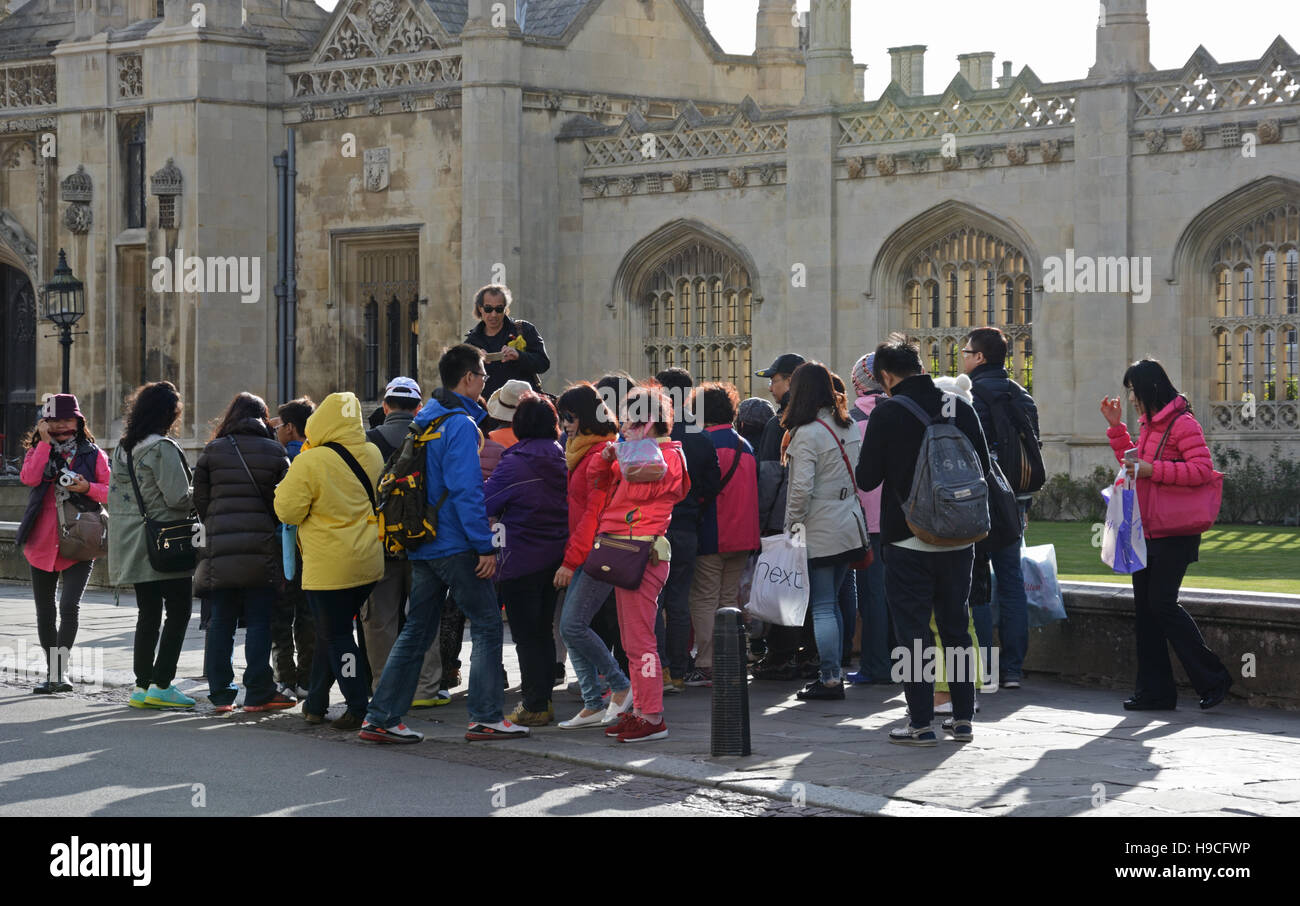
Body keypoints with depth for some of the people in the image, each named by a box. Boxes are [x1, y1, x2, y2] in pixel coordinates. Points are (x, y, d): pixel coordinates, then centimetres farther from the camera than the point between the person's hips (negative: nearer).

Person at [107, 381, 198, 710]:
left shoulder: (123, 448, 10)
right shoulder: (164, 449, -15)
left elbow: (115, 495, 15)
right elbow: (178, 498, -17)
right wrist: (199, 492, 1)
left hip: (133, 545, 8)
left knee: (148, 613, 12)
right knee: (179, 610, -1)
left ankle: (142, 686, 10)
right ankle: (161, 684, -6)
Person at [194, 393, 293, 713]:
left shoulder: (212, 451, 5)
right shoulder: (275, 452, 2)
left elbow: (200, 500, 5)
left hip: (220, 548, 1)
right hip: (261, 550, -1)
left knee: (221, 622, 8)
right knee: (259, 621, 2)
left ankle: (220, 693, 10)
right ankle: (258, 693, 1)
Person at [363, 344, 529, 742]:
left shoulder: (423, 419, 14)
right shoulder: (460, 424, -13)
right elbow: (466, 490, -20)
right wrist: (485, 546, -18)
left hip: (422, 545, 9)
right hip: (456, 546, -9)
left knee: (416, 630, 11)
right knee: (487, 625, 1)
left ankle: (381, 718, 8)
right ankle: (486, 717, 1)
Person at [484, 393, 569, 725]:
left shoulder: (514, 464, -15)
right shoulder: (562, 459, 2)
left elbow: (484, 505, -10)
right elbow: (571, 502, 12)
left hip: (521, 561, -6)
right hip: (556, 558, 6)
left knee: (526, 636, 0)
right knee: (543, 631, 16)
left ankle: (534, 707, 2)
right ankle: (543, 700, 21)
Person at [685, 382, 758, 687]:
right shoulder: (745, 446, 11)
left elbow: (689, 490, -11)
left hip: (710, 536, -7)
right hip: (742, 536, 7)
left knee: (705, 600, -3)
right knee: (729, 600, 12)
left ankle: (707, 666, -6)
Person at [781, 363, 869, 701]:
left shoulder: (806, 434, -16)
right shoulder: (847, 427, 7)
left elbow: (802, 488, -21)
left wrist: (792, 526, -10)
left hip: (818, 533, -8)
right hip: (849, 527, 8)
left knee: (822, 607, -3)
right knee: (832, 603, 15)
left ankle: (830, 679, -2)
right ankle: (834, 671, 19)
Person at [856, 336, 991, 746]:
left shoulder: (887, 413, -11)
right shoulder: (959, 408, 1)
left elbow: (867, 478, -9)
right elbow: (983, 466, 7)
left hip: (909, 541, -4)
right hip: (958, 539, 4)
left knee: (912, 628, 2)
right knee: (956, 625, 14)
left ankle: (921, 722, 1)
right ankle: (963, 717, 17)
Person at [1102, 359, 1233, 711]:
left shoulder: (1182, 423, -12)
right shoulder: (1149, 424, 16)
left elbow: (1203, 469, -21)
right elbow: (1134, 464, 28)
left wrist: (1153, 470, -23)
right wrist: (1116, 427, 18)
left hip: (1173, 534, -9)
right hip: (1146, 533, 9)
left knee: (1162, 603, -11)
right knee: (1144, 606, 7)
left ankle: (1212, 678, 0)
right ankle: (1155, 691, 11)